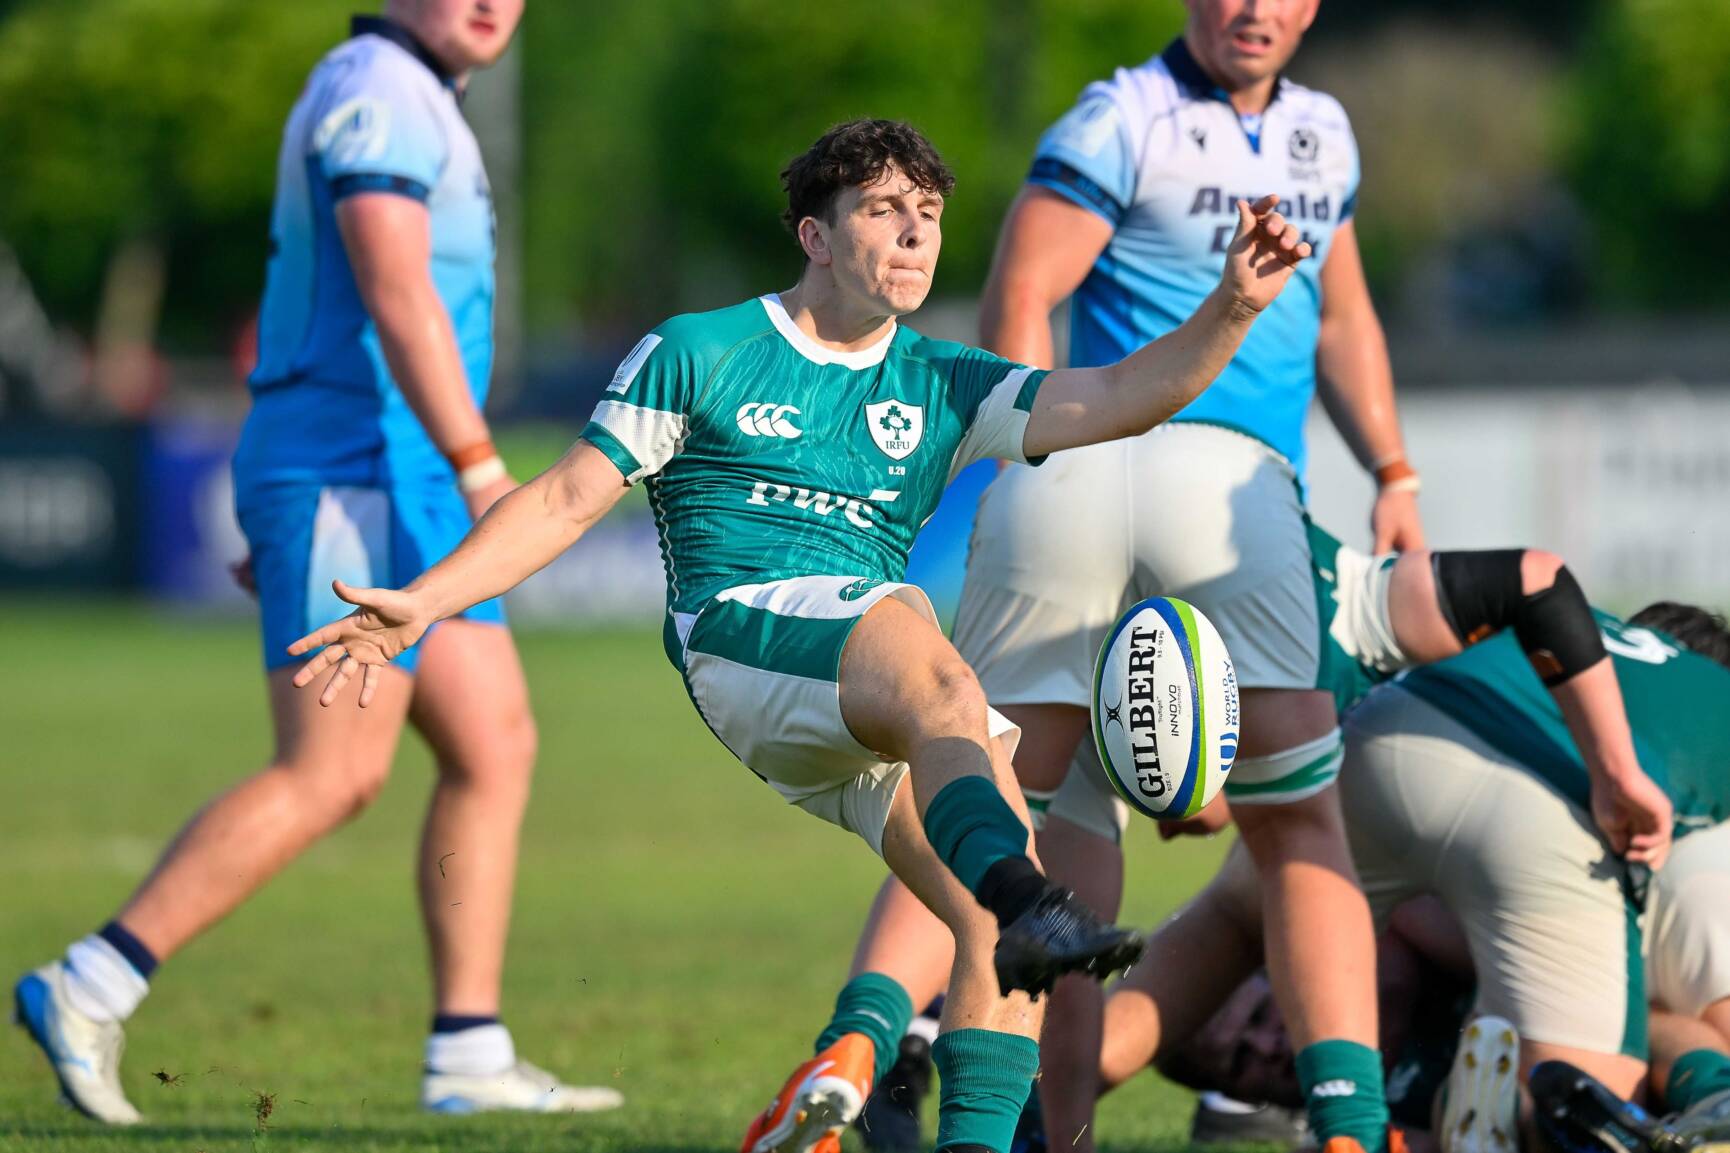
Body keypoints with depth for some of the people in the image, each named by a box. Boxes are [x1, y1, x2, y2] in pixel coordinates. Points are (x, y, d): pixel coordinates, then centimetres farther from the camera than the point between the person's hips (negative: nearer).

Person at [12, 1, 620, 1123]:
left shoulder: (406, 103, 20)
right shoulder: (379, 93, -12)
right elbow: (396, 295, -25)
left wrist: (286, 521, 26)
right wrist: (482, 468, -30)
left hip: (401, 491, 10)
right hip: (354, 479, -10)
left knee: (496, 748, 5)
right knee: (331, 778, -13)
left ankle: (469, 1054, 4)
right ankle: (90, 990, -11)